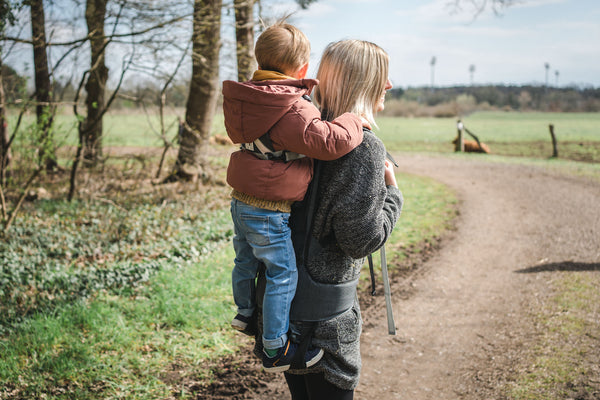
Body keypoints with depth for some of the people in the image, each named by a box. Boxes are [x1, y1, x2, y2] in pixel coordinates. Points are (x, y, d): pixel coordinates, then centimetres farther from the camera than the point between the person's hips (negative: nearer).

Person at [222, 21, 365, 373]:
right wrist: (354, 121, -14)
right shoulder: (293, 111, -24)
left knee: (247, 260, 26)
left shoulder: (249, 99, 5)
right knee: (283, 274, 3)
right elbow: (329, 142, -32)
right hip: (269, 212, -9)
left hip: (242, 202, 9)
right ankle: (276, 350, 11)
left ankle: (245, 313, 47)